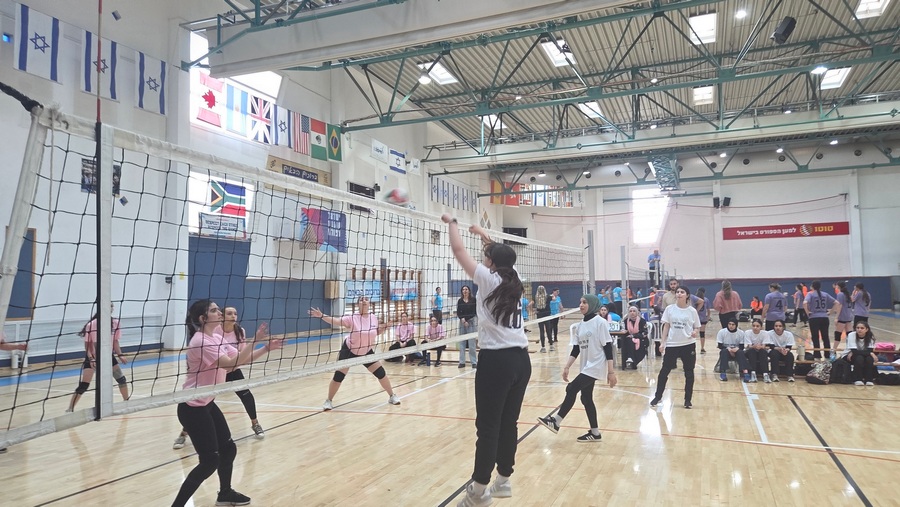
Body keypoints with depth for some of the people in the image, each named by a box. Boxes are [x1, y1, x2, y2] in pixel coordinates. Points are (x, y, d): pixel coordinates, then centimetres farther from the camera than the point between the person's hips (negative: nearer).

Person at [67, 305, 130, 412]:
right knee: (83, 385, -12)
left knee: (122, 379, 7)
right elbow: (87, 345, -12)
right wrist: (91, 359, -23)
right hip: (92, 357, -4)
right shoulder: (91, 325, -19)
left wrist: (120, 355, -6)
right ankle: (70, 409, -1)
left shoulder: (115, 323, -7)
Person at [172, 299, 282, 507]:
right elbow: (231, 364, -30)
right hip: (193, 408, -9)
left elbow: (241, 358, 7)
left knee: (228, 448, 17)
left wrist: (266, 348, -4)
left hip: (207, 404, 9)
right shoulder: (201, 342, -24)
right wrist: (253, 341, -33)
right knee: (210, 461, -6)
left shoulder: (216, 338, 6)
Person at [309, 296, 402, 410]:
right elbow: (335, 321, -32)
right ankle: (328, 401, 17)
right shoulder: (352, 318, -21)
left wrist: (385, 326, -9)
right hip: (349, 351, -3)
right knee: (338, 376, -4)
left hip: (367, 352, 3)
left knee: (381, 373, 1)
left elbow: (376, 333, 8)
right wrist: (321, 316, -47)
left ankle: (392, 396, 20)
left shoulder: (374, 318, -8)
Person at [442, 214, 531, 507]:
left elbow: (458, 250, -1)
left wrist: (452, 223, 13)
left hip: (496, 360, -7)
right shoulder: (513, 280, 9)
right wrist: (483, 235, 39)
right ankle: (503, 482, 24)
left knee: (488, 426, 0)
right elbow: (502, 255, 30)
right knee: (508, 423, 13)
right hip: (521, 359, 7)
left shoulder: (488, 279, -7)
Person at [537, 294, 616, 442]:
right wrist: (567, 367, 2)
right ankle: (595, 433, 20)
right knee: (586, 398, 9)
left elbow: (608, 347, -14)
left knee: (571, 389, -11)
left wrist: (611, 371, -16)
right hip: (586, 367, 7)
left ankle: (556, 421, -1)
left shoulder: (600, 322, -12)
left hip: (596, 366, -7)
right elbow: (576, 349, 10)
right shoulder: (580, 325, 7)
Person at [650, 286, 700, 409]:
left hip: (688, 345, 0)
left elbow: (696, 327, 5)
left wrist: (695, 332, -18)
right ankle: (658, 396, 18)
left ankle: (688, 399, 19)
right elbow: (666, 326, 3)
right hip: (672, 344, 0)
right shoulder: (669, 309, 0)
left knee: (689, 372, 6)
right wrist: (663, 342, -1)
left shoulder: (692, 311, -1)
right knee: (664, 370, 4)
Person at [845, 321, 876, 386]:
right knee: (859, 358, -34)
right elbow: (854, 351, -29)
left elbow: (870, 350, -22)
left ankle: (869, 379, -19)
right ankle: (858, 379, -22)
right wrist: (871, 353, -35)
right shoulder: (851, 335, -23)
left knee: (869, 358, -30)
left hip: (865, 356, 3)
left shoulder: (870, 336, -14)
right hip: (851, 357, -2)